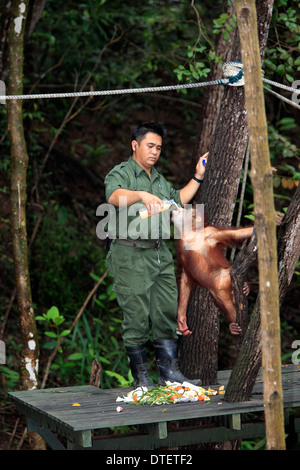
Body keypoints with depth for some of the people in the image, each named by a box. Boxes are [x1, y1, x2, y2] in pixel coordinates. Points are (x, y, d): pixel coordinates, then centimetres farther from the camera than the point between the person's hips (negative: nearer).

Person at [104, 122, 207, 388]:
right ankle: (141, 378, 3)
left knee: (167, 314, 4)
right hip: (130, 256, -7)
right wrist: (142, 195, -44)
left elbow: (178, 200, 33)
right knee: (137, 318, -4)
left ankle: (169, 372, 9)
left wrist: (198, 177, 27)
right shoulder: (121, 173, -5)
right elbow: (114, 196, -27)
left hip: (160, 254, 7)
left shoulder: (159, 179, 21)